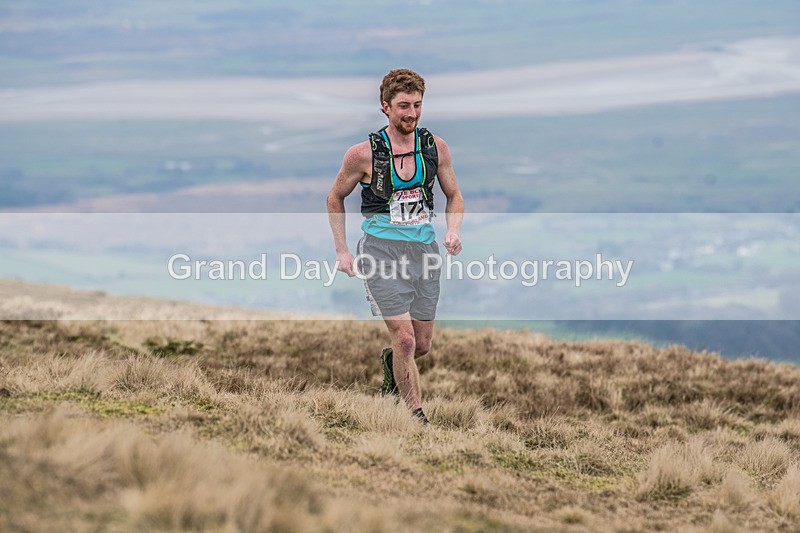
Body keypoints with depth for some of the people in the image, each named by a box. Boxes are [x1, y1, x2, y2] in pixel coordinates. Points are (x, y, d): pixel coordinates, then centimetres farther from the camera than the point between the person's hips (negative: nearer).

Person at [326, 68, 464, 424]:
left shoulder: (435, 147, 1)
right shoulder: (364, 154, -9)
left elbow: (454, 196, 15)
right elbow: (335, 198, 7)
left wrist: (453, 231, -5)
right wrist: (342, 251, 2)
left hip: (424, 250, 4)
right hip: (382, 250, -4)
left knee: (423, 345, 10)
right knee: (405, 338, -15)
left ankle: (391, 363, 45)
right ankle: (417, 419, -4)